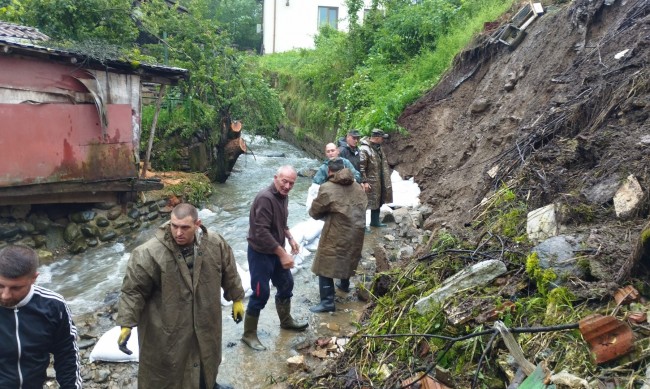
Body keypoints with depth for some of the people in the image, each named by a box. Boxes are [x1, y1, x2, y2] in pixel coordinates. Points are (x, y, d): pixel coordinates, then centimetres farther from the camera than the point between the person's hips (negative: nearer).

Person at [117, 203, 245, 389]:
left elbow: (229, 274, 4)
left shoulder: (215, 244, -12)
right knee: (164, 371, 10)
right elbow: (133, 291, -16)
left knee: (207, 357, 27)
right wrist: (126, 324, -18)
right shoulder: (149, 253, -24)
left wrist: (237, 298, 11)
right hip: (165, 330, -4)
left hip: (205, 323, 4)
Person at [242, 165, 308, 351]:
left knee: (286, 285, 20)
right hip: (260, 253, -9)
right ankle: (249, 334, 15)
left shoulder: (283, 196, 3)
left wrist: (290, 238, 6)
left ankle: (286, 320, 41)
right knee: (261, 293, -2)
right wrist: (282, 254, -26)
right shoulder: (265, 198, -26)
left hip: (276, 251, 9)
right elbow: (262, 233, -30)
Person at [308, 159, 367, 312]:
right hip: (356, 232, 7)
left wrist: (327, 213, 17)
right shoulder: (357, 187, 7)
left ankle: (327, 302, -2)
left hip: (336, 236, -7)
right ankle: (345, 283, 49)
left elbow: (314, 212, -3)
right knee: (348, 258, 29)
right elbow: (362, 208, 16)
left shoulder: (327, 188, -12)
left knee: (326, 266, 1)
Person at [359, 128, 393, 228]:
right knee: (365, 203, -3)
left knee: (378, 201, 18)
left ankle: (375, 221, 32)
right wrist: (364, 182, -23)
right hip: (370, 182, -9)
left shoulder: (378, 148, 11)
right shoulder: (364, 149, -19)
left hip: (379, 182, 9)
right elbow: (361, 167, -21)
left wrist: (385, 181, 21)